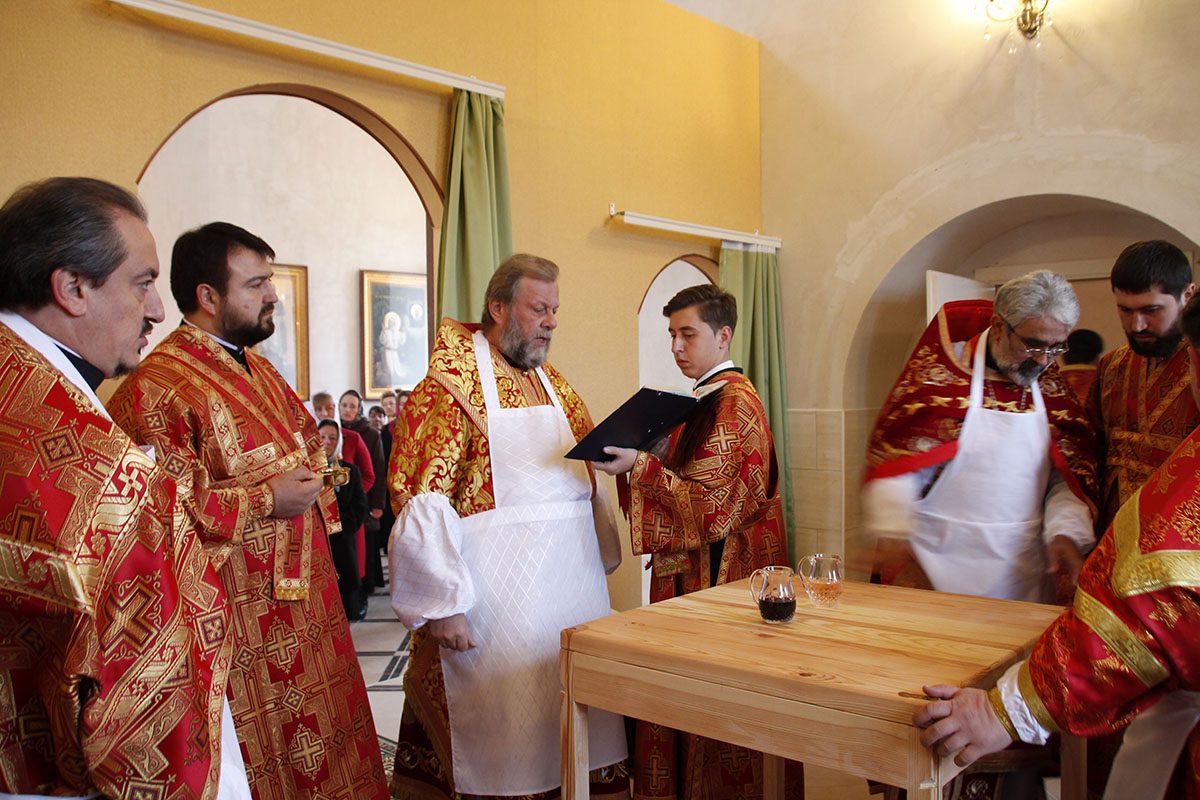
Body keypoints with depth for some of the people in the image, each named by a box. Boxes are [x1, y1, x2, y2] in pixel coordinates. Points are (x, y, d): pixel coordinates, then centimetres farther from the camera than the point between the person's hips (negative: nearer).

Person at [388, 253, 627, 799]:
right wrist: (441, 605, -18)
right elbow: (422, 502, -14)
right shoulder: (452, 386, -9)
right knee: (503, 744, 5)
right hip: (498, 604, -7)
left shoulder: (555, 386, 13)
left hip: (572, 590, 7)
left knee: (580, 732, 14)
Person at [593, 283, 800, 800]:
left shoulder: (733, 402, -14)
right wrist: (637, 460, 4)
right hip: (692, 568, 9)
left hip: (719, 573, -9)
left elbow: (713, 502, -19)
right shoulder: (707, 399, 15)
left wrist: (640, 467, -23)